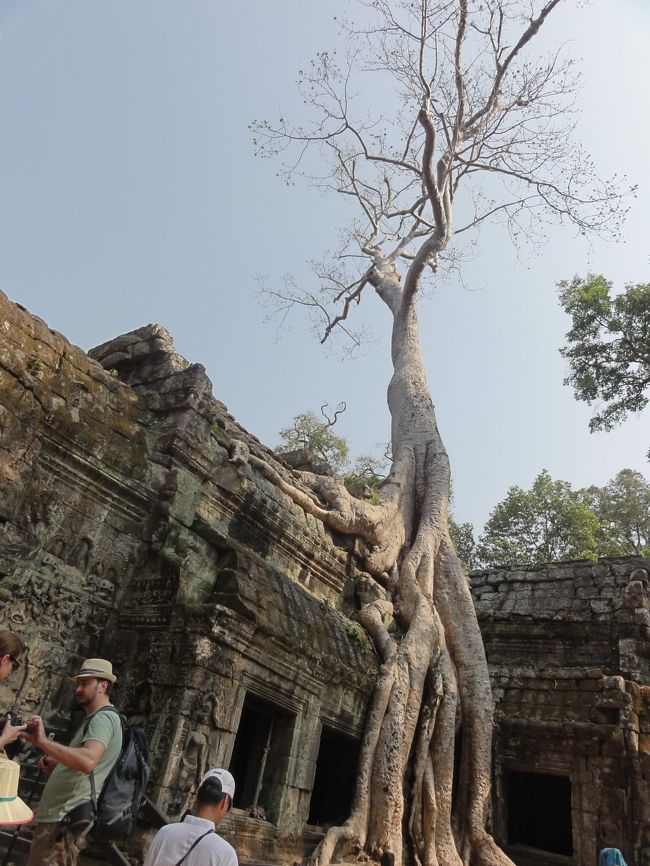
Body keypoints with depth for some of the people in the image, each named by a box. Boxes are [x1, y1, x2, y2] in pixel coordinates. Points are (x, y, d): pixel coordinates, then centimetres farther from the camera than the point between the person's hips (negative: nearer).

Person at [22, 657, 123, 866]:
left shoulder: (104, 718, -15)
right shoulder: (94, 719, 20)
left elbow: (87, 761, -35)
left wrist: (43, 741, -34)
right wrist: (54, 763, 10)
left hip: (66, 818, -11)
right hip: (62, 814, 11)